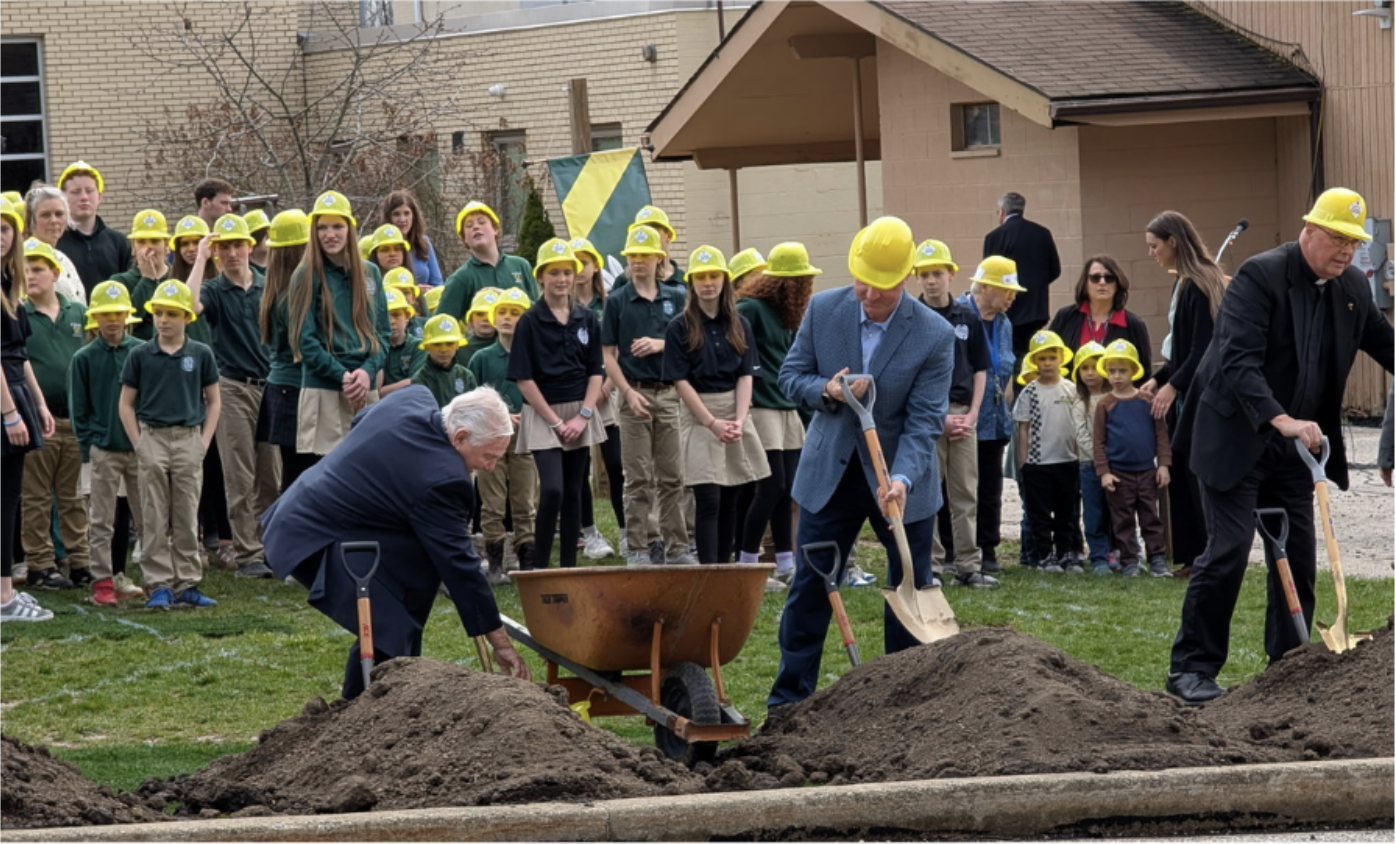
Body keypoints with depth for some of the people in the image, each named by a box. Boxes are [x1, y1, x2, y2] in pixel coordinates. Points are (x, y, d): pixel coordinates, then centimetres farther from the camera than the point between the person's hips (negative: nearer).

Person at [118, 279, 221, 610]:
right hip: (152, 437, -1)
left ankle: (187, 585, 10)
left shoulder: (201, 354, 3)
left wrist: (204, 443, 1)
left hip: (189, 438, 1)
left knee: (187, 518, 5)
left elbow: (213, 401, 10)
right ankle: (159, 585, 3)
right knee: (155, 518, 0)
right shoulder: (140, 355, 2)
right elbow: (126, 403, 6)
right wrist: (139, 444, -2)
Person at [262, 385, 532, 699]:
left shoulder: (414, 397, 0)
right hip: (314, 541, -11)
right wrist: (500, 642, -14)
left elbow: (360, 420, 23)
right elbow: (458, 563, -21)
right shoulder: (441, 479, -26)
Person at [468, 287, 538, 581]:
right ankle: (495, 564, 4)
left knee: (524, 504, 5)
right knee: (493, 504, 0)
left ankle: (527, 562, 10)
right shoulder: (482, 359, 5)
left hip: (524, 437, 0)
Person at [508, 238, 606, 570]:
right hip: (542, 414, -4)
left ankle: (569, 565, 12)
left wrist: (583, 415, -6)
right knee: (552, 489, -16)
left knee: (573, 493, 5)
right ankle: (539, 565, -8)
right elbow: (524, 378, -7)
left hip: (580, 413, 4)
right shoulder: (530, 322, -5)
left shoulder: (586, 319, 7)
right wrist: (555, 421, -10)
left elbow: (595, 371, 8)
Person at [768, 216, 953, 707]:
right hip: (830, 473, 2)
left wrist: (901, 479, -30)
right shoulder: (823, 309, -6)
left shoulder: (935, 335, -15)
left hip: (903, 480, -2)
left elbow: (924, 421, -16)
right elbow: (791, 376, 3)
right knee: (809, 586, 4)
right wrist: (826, 391, -20)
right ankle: (789, 699, 10)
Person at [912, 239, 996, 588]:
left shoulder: (967, 318, 9)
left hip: (962, 413, 4)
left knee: (966, 494, 6)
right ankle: (929, 565, 3)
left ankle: (968, 565, 10)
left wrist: (972, 414, 0)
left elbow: (980, 369, 12)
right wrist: (940, 417, -11)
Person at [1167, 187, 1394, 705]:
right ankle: (1191, 669, -1)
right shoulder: (1260, 276, -17)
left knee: (1298, 558, 6)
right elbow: (1238, 363, -27)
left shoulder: (1353, 289, 4)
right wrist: (1282, 420, -39)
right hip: (1235, 442, -7)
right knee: (1226, 552, -9)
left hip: (1294, 448, 7)